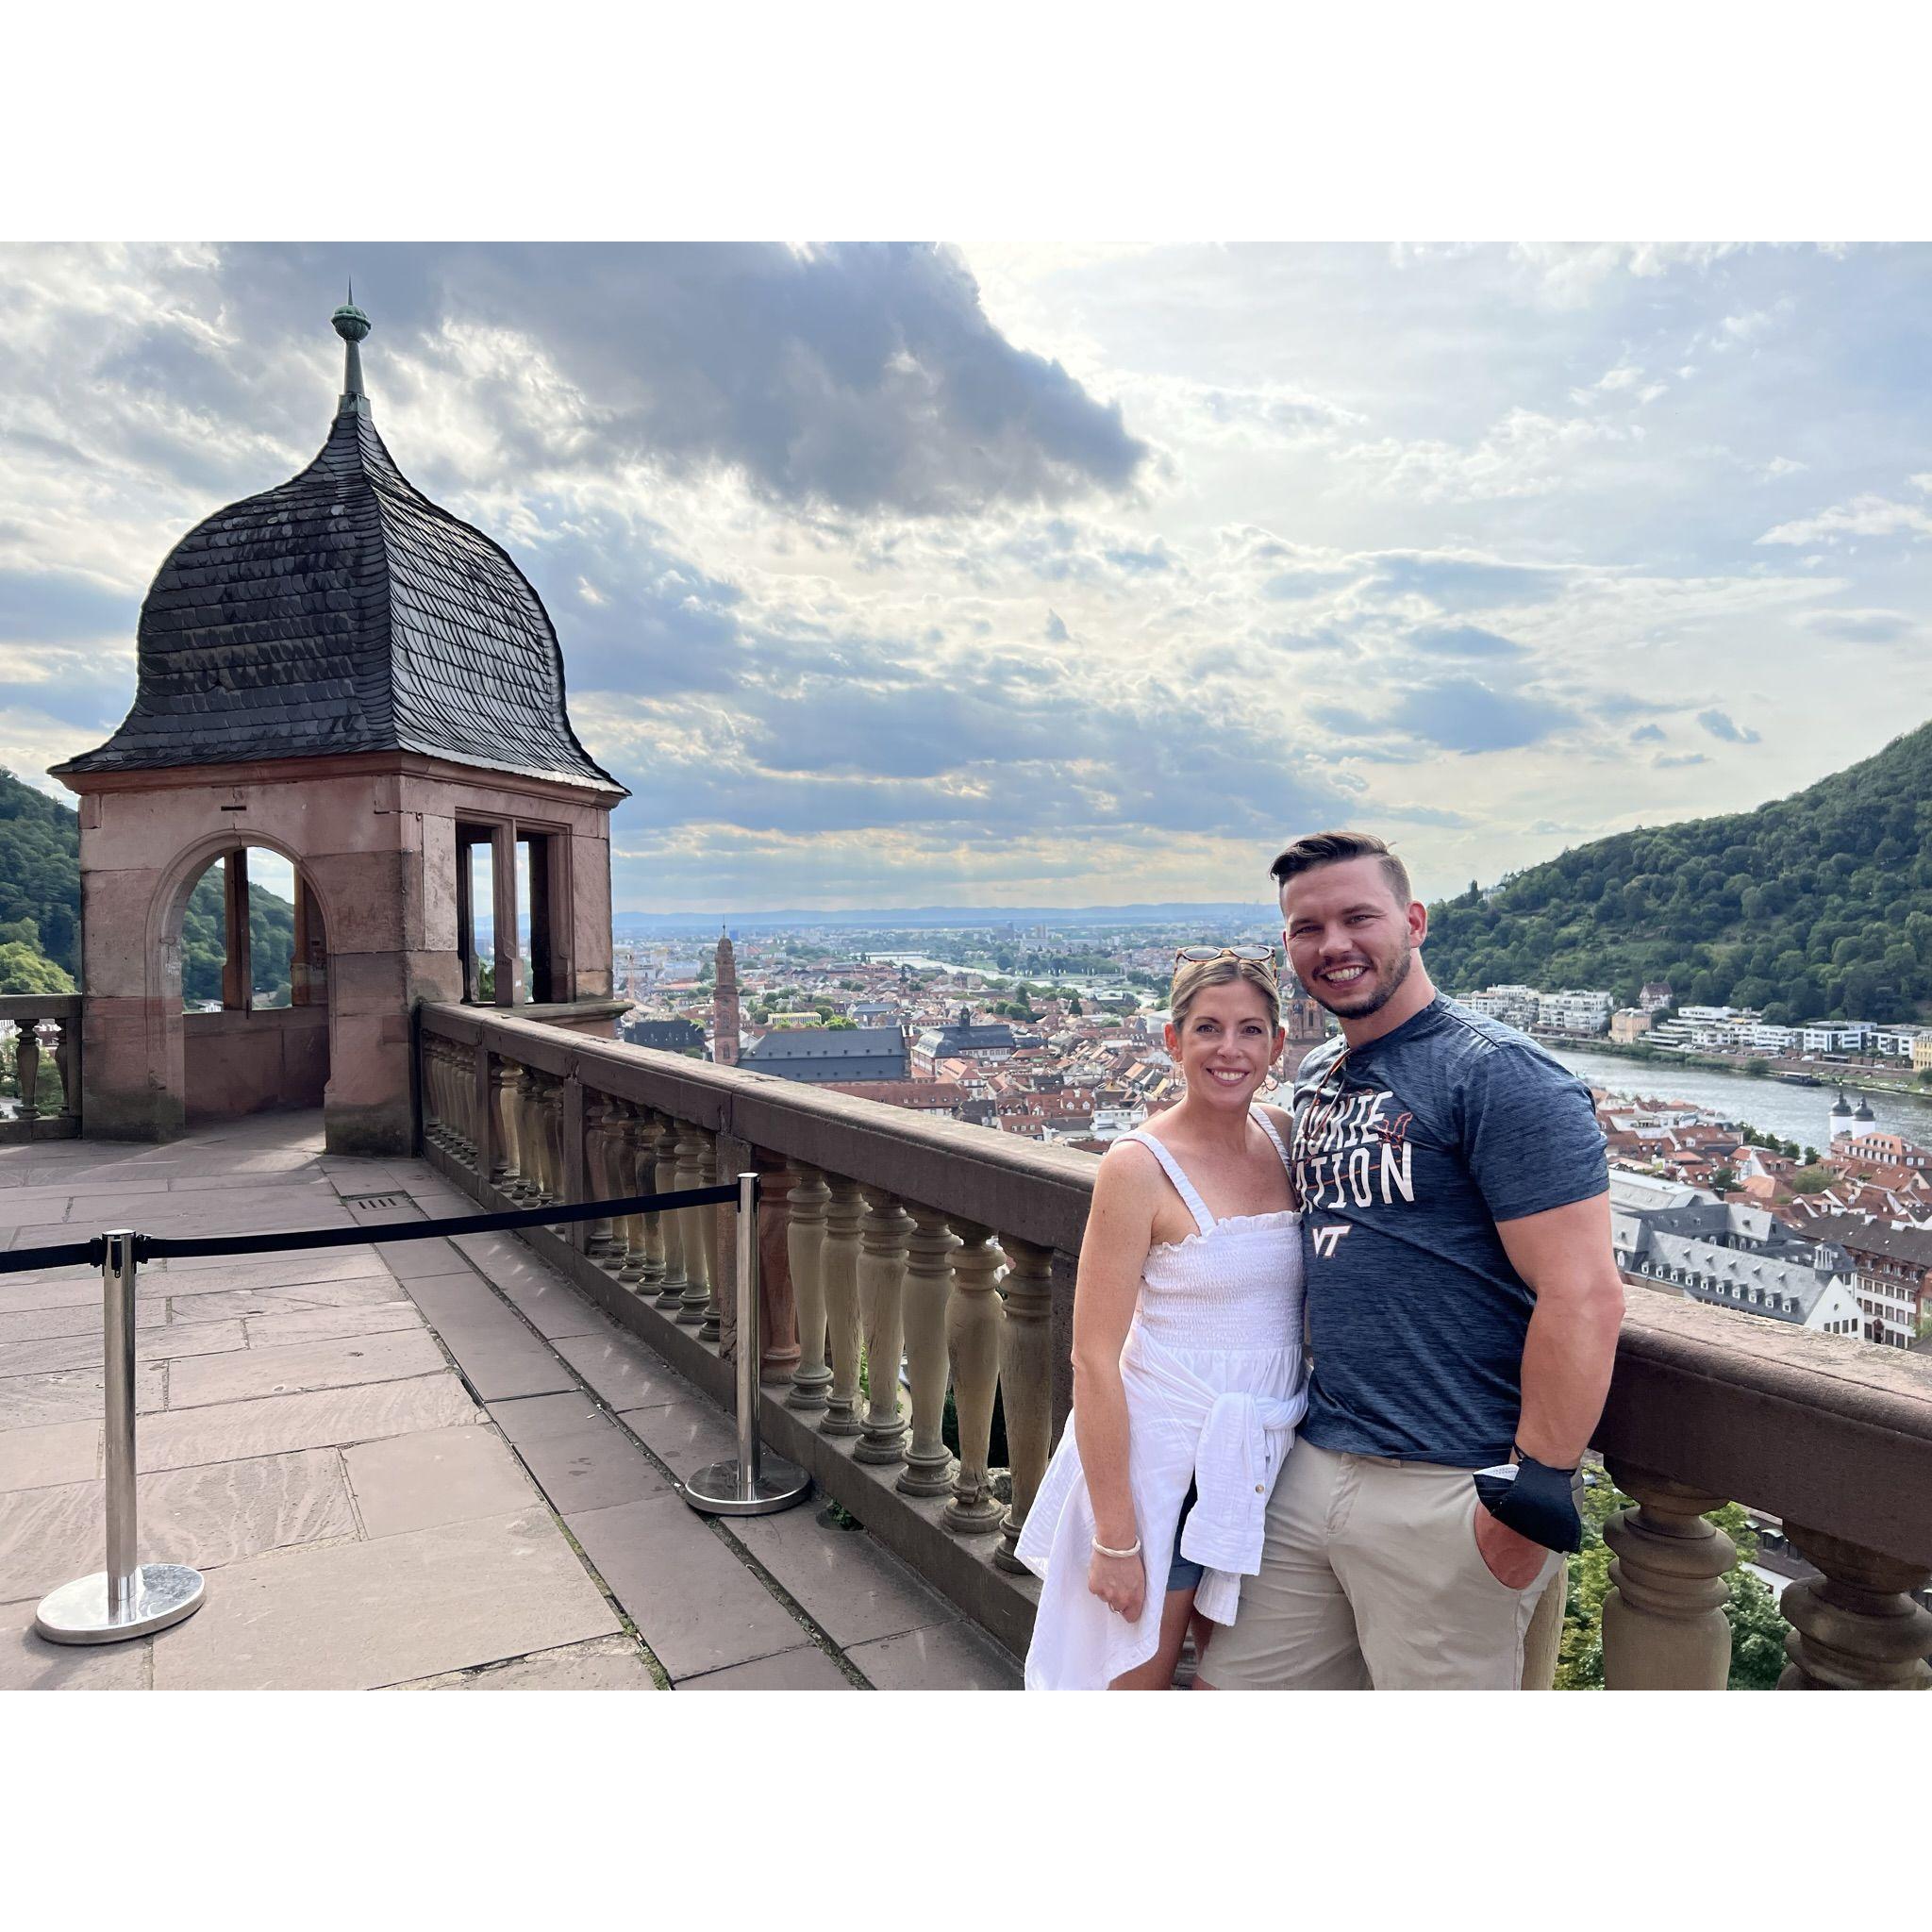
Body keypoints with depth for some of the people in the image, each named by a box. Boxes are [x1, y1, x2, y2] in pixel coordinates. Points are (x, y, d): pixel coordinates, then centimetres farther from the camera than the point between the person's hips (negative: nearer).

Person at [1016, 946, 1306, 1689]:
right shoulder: (1140, 1165, -17)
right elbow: (1094, 1360, -16)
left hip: (1263, 1455, 5)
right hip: (1159, 1455, -5)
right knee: (1137, 1682, 12)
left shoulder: (1287, 1136, 0)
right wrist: (1115, 1537, -15)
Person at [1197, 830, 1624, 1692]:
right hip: (1316, 1462, 8)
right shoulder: (1316, 1076, 11)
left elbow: (1582, 1295, -18)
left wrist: (1537, 1489, -19)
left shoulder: (1498, 1074, -13)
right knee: (1237, 1687, 15)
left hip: (1447, 1493, -7)